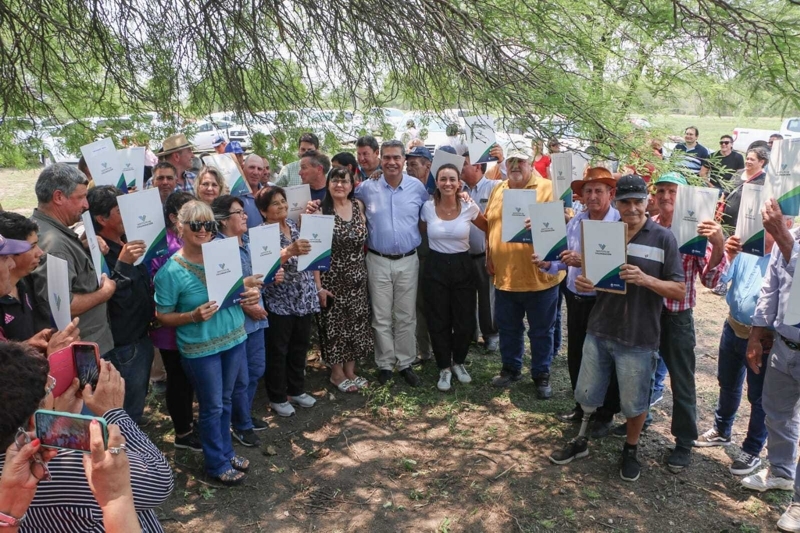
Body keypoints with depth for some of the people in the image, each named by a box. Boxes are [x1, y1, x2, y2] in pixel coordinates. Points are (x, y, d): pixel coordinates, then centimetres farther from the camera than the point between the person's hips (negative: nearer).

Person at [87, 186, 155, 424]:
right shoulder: (98, 253, -23)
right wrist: (123, 264, -39)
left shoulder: (128, 244, 5)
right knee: (129, 413, 5)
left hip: (141, 337, 9)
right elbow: (113, 299, -31)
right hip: (123, 346, -9)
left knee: (138, 403, 24)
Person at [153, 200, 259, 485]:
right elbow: (162, 315, -8)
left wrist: (248, 296, -8)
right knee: (212, 406, 9)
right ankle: (217, 464, 29)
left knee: (225, 400, 20)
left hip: (234, 337, 5)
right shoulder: (171, 271, -15)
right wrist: (193, 316, -24)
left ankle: (226, 451, 39)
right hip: (200, 347, -5)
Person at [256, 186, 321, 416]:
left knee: (300, 346, 16)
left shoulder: (295, 225, 8)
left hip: (304, 298, 6)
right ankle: (277, 398, 23)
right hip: (279, 302, -6)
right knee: (277, 351, 6)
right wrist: (291, 251, -43)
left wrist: (318, 287, 11)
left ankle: (297, 390, 34)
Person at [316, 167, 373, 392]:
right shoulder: (321, 211, -10)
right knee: (334, 324, 6)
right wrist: (318, 285, -15)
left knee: (356, 322, 11)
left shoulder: (358, 206, 3)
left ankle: (350, 370, 28)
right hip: (331, 278, -4)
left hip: (357, 277, 5)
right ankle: (337, 373, 23)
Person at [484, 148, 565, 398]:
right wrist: (489, 255, 11)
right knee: (508, 327, 18)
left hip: (539, 275, -4)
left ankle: (541, 375, 26)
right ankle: (511, 368, 36)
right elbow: (489, 225, 17)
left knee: (541, 330, 10)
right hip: (504, 275, 5)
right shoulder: (498, 191, 10)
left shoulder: (547, 189, -7)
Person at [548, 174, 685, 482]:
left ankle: (630, 451, 36)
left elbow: (680, 290, -8)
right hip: (599, 330, 3)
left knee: (634, 403, 12)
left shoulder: (663, 238, -7)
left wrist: (645, 279, -25)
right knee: (587, 395, 14)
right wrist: (583, 283, -9)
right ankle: (581, 442, 37)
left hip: (638, 337, -3)